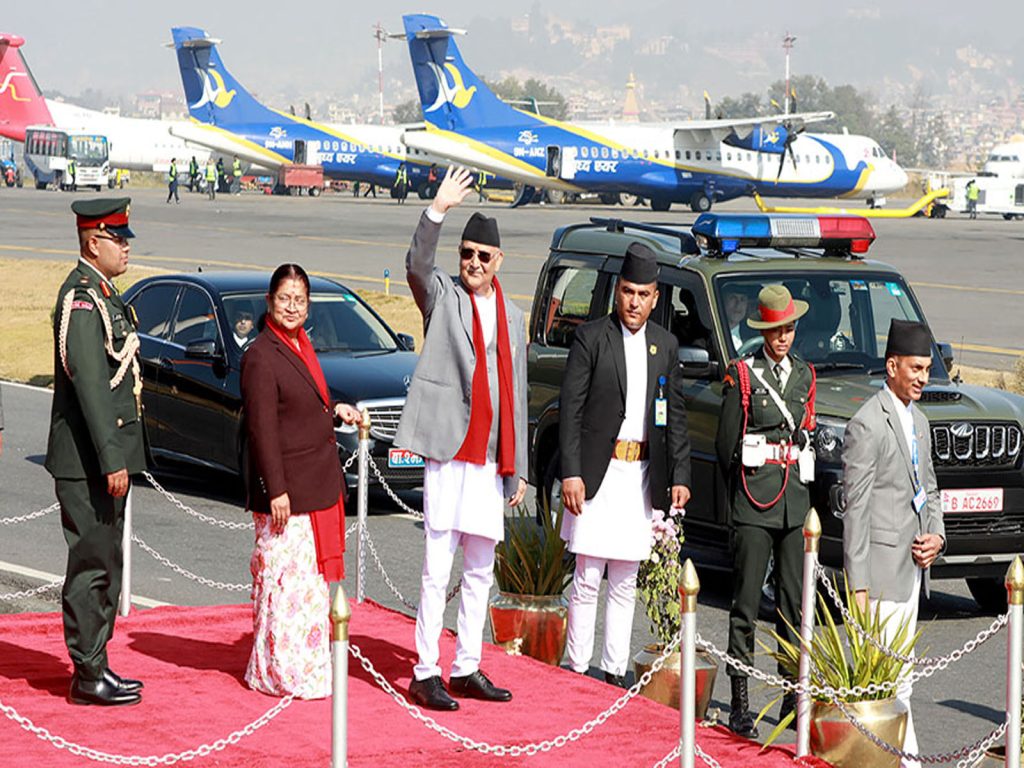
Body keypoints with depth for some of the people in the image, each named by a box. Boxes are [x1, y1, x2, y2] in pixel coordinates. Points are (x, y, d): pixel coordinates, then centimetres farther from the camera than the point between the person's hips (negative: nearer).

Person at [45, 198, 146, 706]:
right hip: (88, 459, -10)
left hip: (106, 457, 10)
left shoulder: (101, 294, 15)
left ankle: (95, 666, 21)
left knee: (103, 565, 14)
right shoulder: (81, 298, -17)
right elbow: (88, 384, -22)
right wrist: (112, 461, -24)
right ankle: (88, 677, 0)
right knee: (91, 566, -5)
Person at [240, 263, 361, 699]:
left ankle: (311, 663, 23)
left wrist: (335, 411, 9)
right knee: (286, 577, -6)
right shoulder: (261, 356, -15)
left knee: (312, 577, 15)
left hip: (318, 488, 9)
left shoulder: (300, 347, 13)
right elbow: (262, 428, -19)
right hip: (285, 490, -9)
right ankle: (282, 673, -1)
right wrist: (276, 491, -21)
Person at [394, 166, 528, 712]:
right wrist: (437, 211, -34)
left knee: (480, 571, 10)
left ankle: (467, 670, 17)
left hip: (491, 460, 6)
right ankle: (426, 674, -4)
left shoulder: (512, 316, 16)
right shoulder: (443, 297, 2)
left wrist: (518, 467, 15)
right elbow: (416, 265, -21)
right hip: (448, 450, -6)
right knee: (437, 570, -7)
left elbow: (517, 393, 18)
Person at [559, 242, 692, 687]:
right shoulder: (591, 337, -3)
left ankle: (615, 670, 14)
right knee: (587, 579, -4)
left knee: (625, 583, 9)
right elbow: (571, 410, -6)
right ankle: (577, 668, 2)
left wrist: (680, 476, 5)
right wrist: (570, 473, -13)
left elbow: (675, 416, 13)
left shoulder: (665, 345, 11)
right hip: (598, 471, -4)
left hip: (643, 476, 4)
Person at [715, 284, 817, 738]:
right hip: (755, 502, -5)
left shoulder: (804, 376, 13)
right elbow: (726, 444, 1)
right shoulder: (743, 375, -1)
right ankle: (740, 708, -4)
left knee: (794, 602, 7)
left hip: (796, 500, 5)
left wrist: (802, 489, 16)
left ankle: (794, 698, 15)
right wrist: (740, 495, 4)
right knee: (747, 605, -5)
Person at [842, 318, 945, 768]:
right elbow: (856, 508, -15)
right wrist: (858, 583, -17)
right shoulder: (867, 425, -13)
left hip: (912, 563, 9)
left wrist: (937, 535, 2)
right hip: (882, 565, -9)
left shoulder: (917, 421, 15)